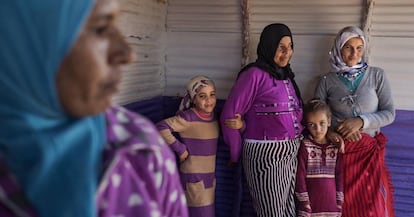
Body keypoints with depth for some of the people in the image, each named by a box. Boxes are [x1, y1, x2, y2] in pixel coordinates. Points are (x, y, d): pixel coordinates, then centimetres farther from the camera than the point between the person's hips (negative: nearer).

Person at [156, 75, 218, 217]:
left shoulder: (212, 116, 3)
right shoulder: (188, 117, -18)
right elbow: (161, 127, -24)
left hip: (209, 175, 7)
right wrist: (180, 148, -19)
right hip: (193, 176, -7)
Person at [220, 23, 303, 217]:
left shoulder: (286, 75, 13)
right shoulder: (255, 74, -11)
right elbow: (229, 116, -11)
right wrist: (236, 155, -2)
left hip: (291, 152, 7)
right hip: (266, 153, -7)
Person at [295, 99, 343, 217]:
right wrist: (305, 206, -8)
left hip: (332, 204, 3)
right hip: (311, 205, -3)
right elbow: (300, 176, -7)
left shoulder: (336, 146, 3)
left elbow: (340, 175, 6)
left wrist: (339, 204, 4)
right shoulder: (305, 146, -7)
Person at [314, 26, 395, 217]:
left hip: (369, 150, 0)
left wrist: (361, 121, -18)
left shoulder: (377, 75, 0)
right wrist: (338, 128, -15)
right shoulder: (328, 80, 0)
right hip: (339, 149, 0)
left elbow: (389, 113, -3)